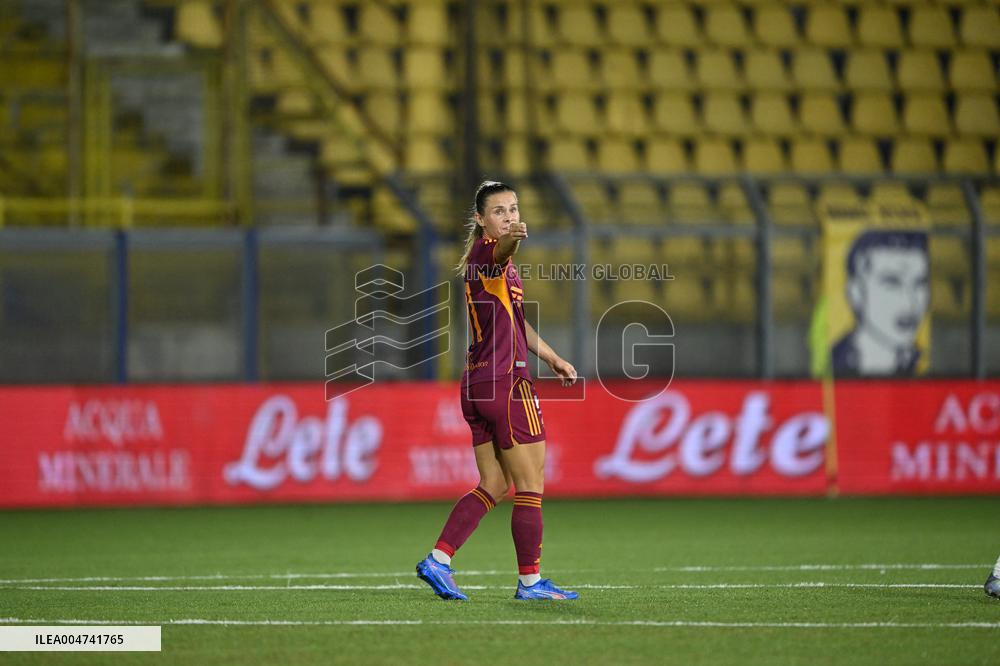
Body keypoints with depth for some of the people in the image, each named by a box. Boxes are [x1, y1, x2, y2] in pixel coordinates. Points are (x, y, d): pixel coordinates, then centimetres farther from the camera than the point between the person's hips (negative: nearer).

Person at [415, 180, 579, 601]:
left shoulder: (501, 265, 19)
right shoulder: (484, 253, -11)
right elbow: (499, 250, -37)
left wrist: (552, 358, 32)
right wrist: (513, 238, -60)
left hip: (477, 386, 10)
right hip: (507, 382, -10)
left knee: (494, 485, 11)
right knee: (531, 485, -1)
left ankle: (437, 560, 3)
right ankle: (530, 580, 3)